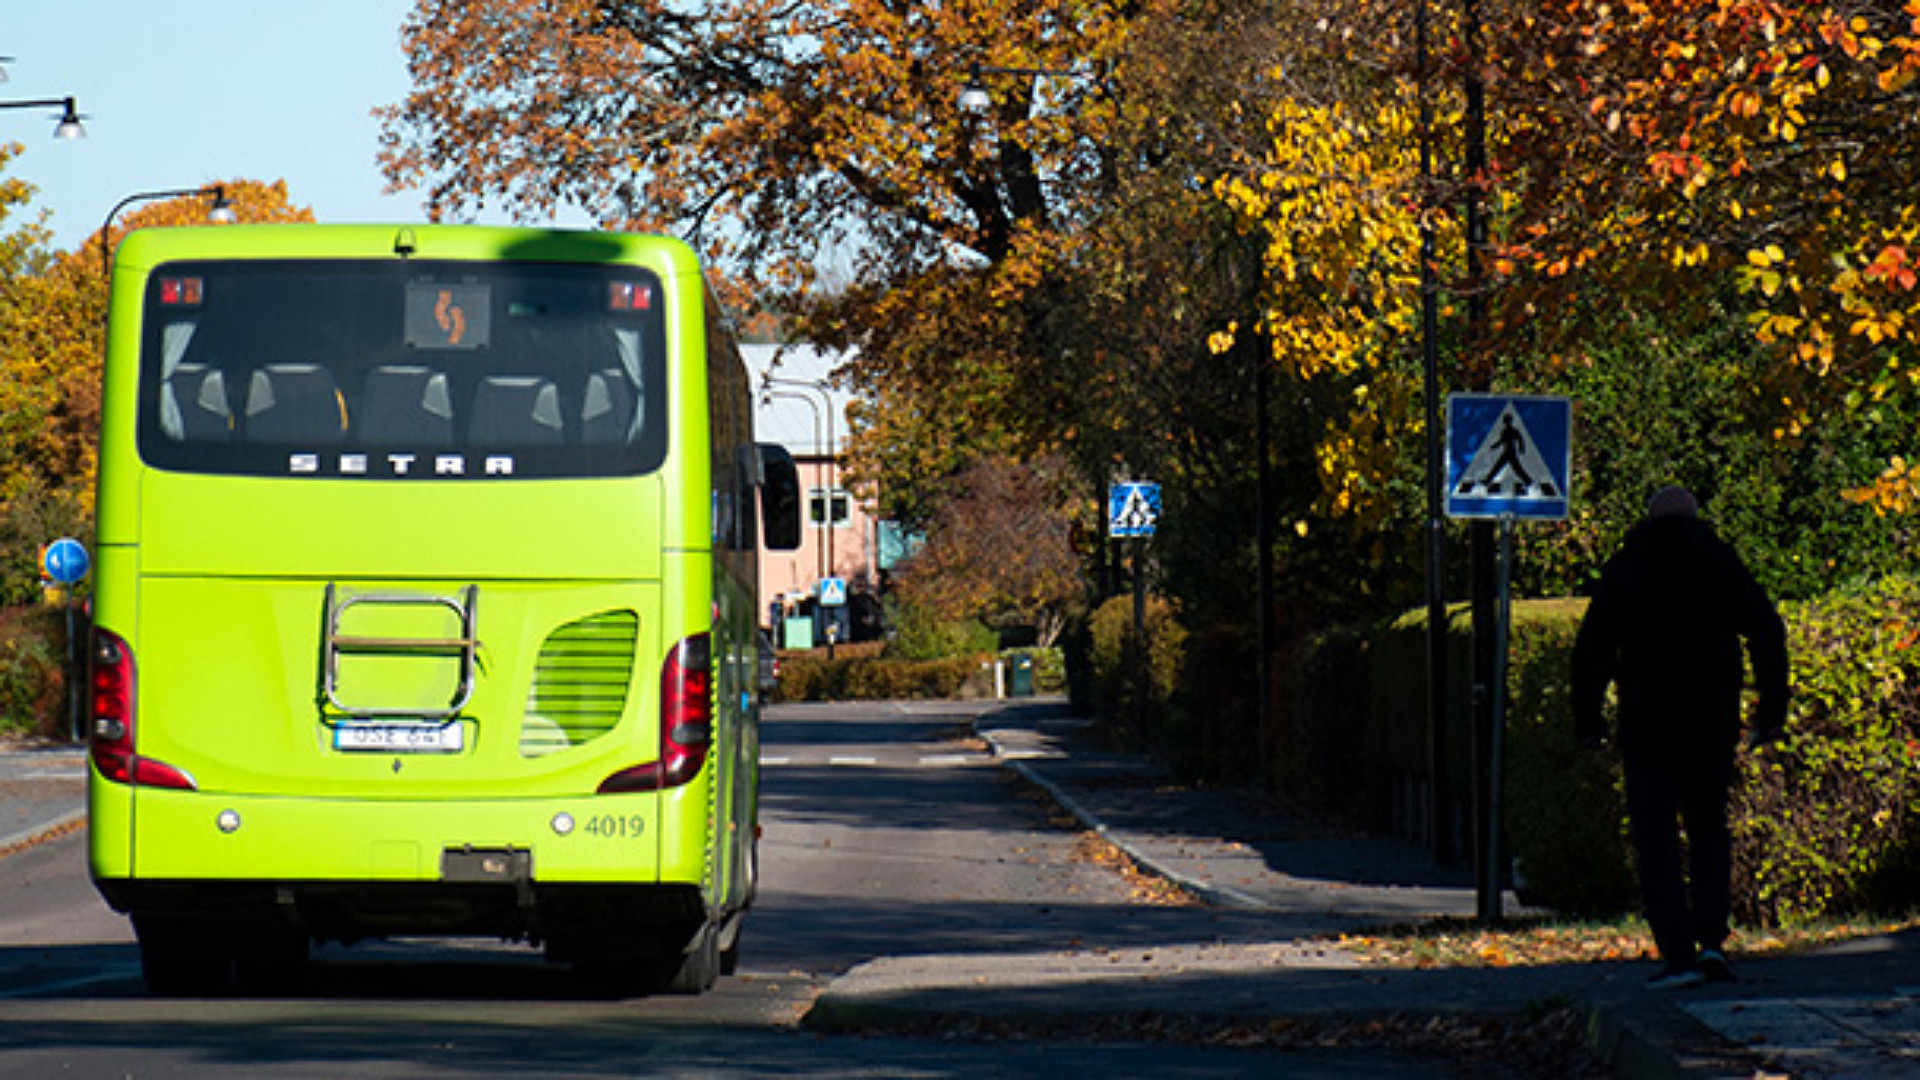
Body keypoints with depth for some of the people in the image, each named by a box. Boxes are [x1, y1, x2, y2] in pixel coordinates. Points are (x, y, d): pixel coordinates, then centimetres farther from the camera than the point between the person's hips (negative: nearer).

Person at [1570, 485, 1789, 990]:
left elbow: (1591, 650, -1)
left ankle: (1678, 953, -8)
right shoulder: (1721, 561, 7)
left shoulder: (1623, 567, 4)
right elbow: (1768, 633, 0)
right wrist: (1772, 710, 2)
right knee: (1710, 830, 16)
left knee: (1655, 838, 2)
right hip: (1713, 723, 2)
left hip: (1648, 725, -2)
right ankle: (1712, 939, 1)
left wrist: (1588, 721, 3)